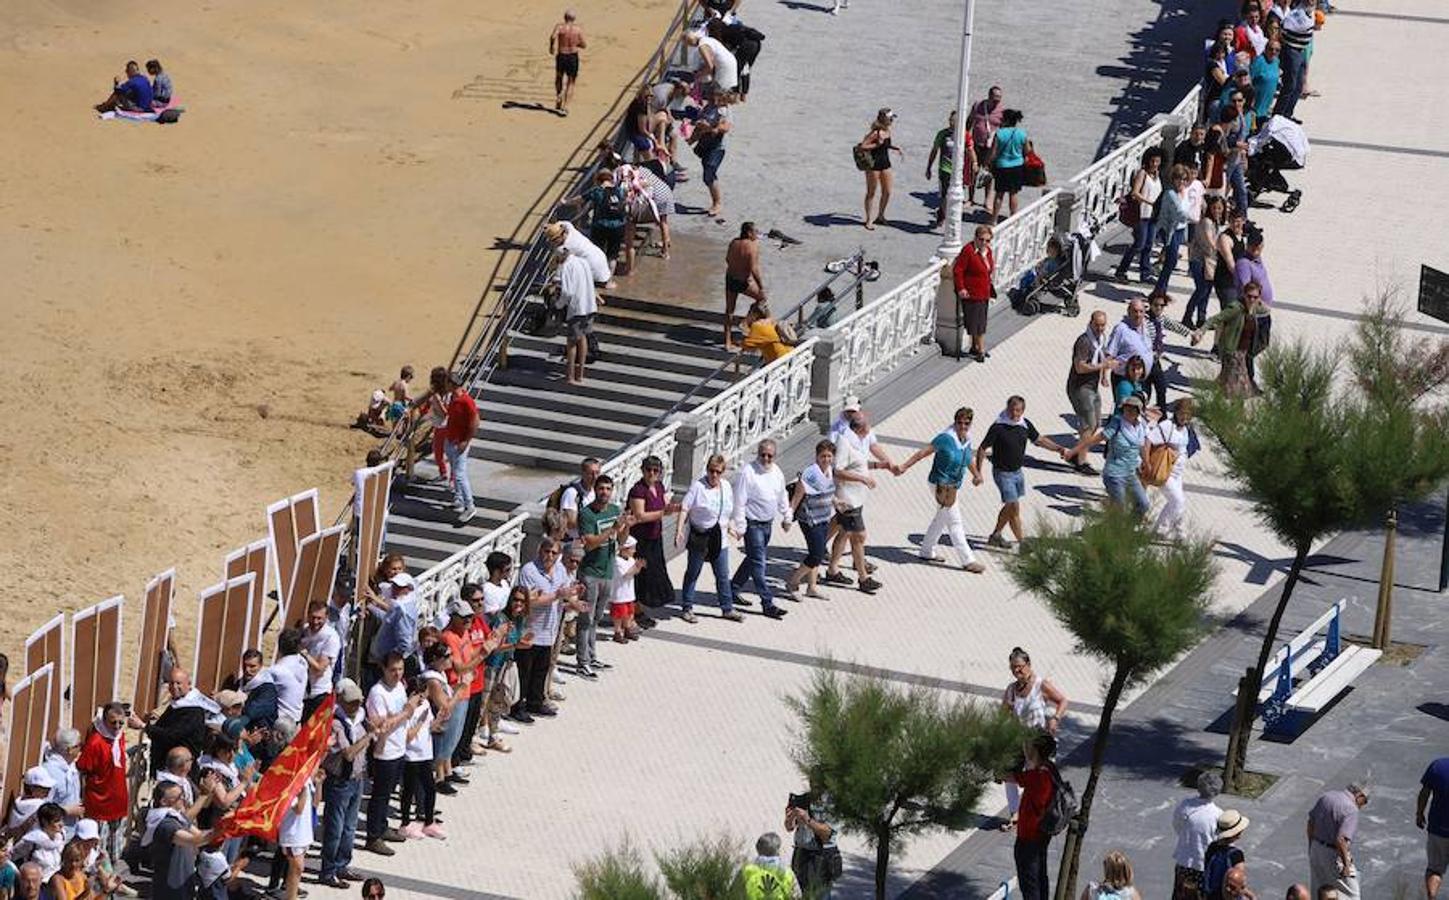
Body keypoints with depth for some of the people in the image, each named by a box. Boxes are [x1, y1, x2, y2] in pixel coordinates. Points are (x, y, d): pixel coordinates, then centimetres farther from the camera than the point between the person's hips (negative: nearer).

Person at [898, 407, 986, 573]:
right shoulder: (946, 438, -22)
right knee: (954, 523, -6)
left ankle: (927, 551, 37)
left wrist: (976, 474, 36)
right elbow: (923, 452, -19)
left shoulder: (966, 440, 1)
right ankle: (967, 561, -4)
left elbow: (968, 457, 22)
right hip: (942, 485, -9)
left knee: (941, 519, 21)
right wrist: (904, 466, -22)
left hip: (954, 486, 9)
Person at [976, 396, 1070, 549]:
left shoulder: (1025, 425, -3)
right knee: (1014, 507, -8)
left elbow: (1039, 439, 13)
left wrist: (1059, 449, 4)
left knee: (1010, 506, 18)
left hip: (1017, 472, 7)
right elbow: (982, 449, -14)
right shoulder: (998, 427, -21)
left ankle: (996, 536, 36)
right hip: (1002, 472, -7)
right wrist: (977, 472, -15)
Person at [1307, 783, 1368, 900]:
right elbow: (1341, 840, -29)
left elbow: (1311, 823, 11)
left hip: (1317, 849, 8)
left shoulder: (1325, 796, 2)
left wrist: (1311, 847, 22)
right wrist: (1346, 864, -20)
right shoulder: (1351, 810, -21)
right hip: (1335, 855, -8)